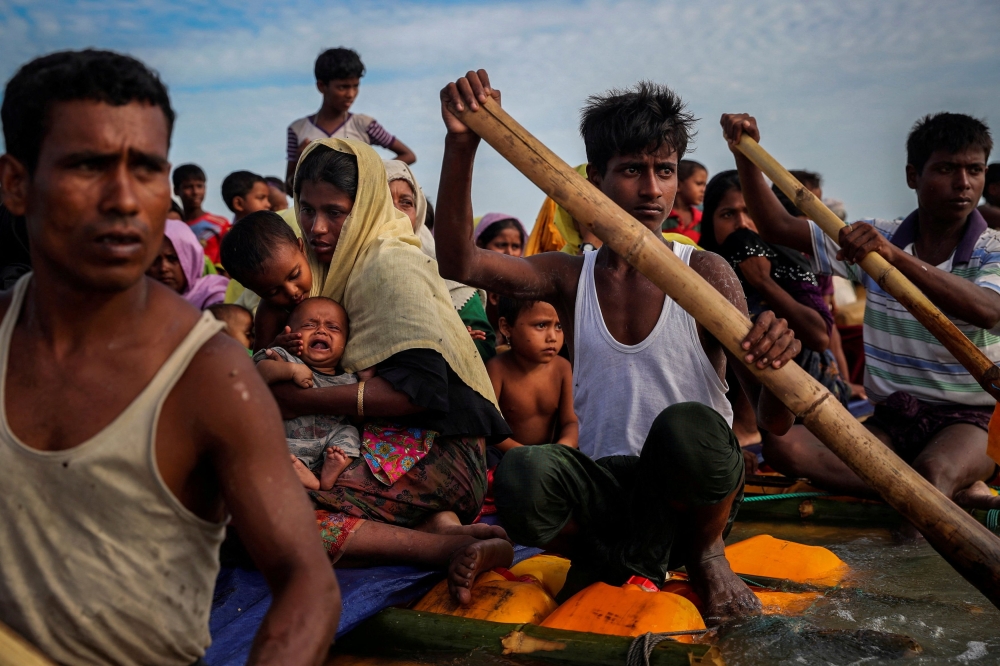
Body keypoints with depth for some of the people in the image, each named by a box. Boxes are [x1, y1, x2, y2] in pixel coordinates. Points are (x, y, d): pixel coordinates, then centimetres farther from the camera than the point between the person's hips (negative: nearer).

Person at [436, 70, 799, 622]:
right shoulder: (570, 278, 3)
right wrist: (462, 146, -27)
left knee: (687, 426, -36)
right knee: (522, 476, -32)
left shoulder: (704, 273, -4)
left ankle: (704, 555, -1)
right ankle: (600, 558, 3)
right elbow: (458, 262, -14)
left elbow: (773, 421, -11)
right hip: (605, 489, 1)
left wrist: (776, 364, -35)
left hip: (691, 494, -1)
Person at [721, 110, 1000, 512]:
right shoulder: (875, 239, 5)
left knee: (933, 472, -40)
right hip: (892, 419, 6)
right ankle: (956, 490, -18)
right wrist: (744, 153, -10)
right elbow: (778, 227, 2)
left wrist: (897, 257, -40)